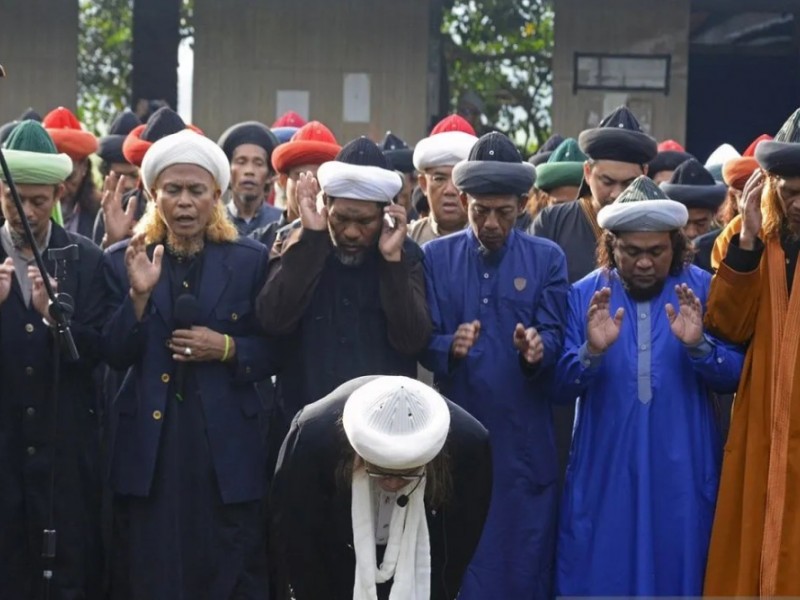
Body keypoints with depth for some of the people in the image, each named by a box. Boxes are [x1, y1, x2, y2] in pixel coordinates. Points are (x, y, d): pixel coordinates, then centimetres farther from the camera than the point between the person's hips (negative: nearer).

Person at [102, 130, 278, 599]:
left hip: (227, 443, -1)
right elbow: (116, 356, -1)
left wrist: (228, 348, -12)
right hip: (149, 441, 1)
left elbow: (276, 351, 5)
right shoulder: (125, 261, 6)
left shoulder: (251, 260, 5)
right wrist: (139, 295, -15)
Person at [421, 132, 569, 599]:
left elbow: (554, 340, -3)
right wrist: (450, 347, -22)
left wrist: (536, 349, -26)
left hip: (525, 440, 0)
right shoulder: (436, 257, 5)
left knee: (523, 562, 4)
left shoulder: (548, 259, 4)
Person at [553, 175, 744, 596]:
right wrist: (592, 351, -24)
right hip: (604, 470, 0)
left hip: (682, 472, 0)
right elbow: (560, 386, -5)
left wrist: (699, 346, -23)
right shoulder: (584, 296, 0)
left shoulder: (704, 291, 0)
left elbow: (734, 376, -4)